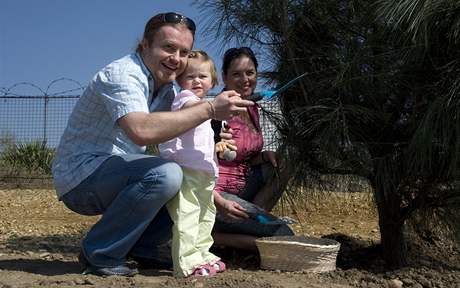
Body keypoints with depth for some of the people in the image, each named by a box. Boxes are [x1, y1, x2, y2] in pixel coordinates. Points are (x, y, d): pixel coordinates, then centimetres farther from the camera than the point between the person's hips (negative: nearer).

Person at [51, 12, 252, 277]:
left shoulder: (168, 89, 8)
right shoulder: (122, 75, -20)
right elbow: (141, 131, -39)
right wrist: (210, 109, -37)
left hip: (113, 178, 9)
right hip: (81, 175, -9)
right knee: (165, 175, -31)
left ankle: (140, 248, 11)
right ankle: (100, 254, -15)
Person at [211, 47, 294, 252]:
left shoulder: (252, 110, 10)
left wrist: (264, 156, 0)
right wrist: (219, 203, -29)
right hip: (217, 195, -9)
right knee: (282, 234, -15)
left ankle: (247, 224, -8)